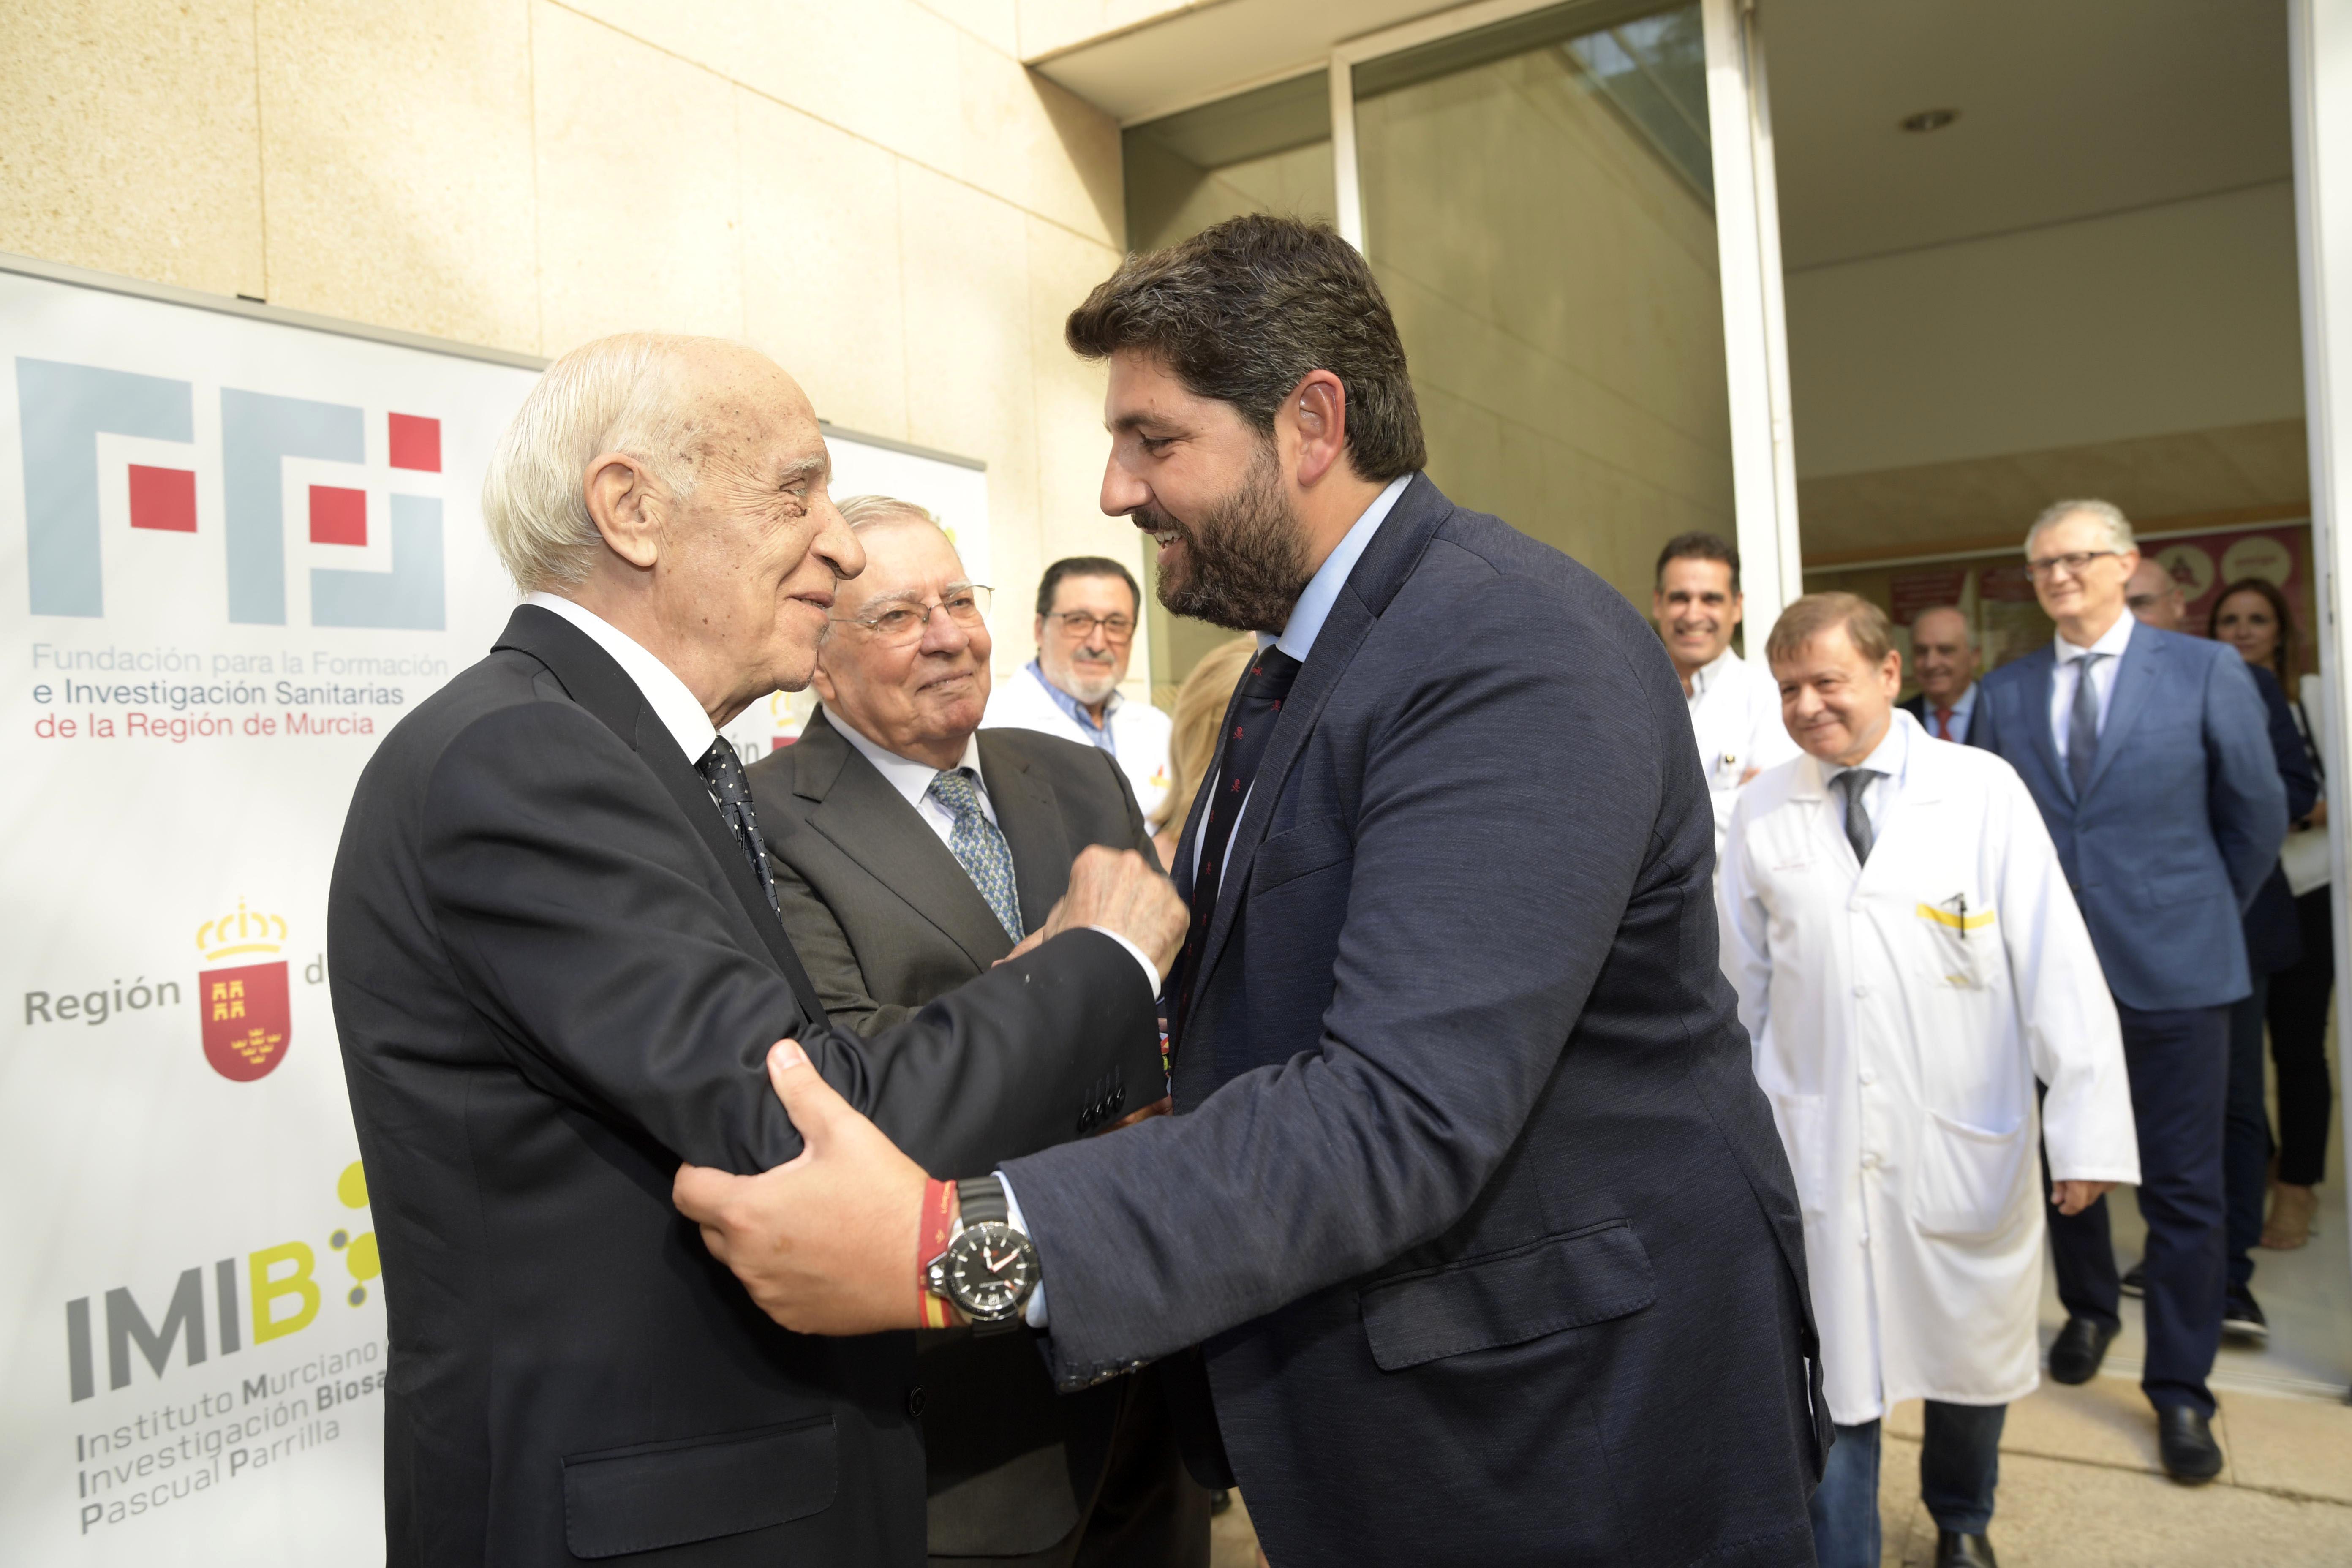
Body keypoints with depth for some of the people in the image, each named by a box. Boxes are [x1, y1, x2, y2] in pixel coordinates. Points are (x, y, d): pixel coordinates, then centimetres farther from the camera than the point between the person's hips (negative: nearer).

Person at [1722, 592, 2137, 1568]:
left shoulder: (1983, 790, -6)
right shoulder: (1761, 813, -1)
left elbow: (2057, 964, -8)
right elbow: (1740, 986, 5)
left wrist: (2090, 1128, -12)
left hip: (1968, 1147, 0)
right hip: (1815, 1149, 0)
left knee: (1972, 1358, 18)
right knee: (1831, 1376, 5)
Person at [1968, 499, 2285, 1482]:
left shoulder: (2206, 672, -2)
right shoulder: (2002, 694, 3)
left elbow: (2257, 813, 5)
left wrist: (2204, 914, 11)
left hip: (2172, 968, -2)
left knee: (2182, 1189, 5)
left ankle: (2180, 1390, 19)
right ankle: (2088, 1311, 39)